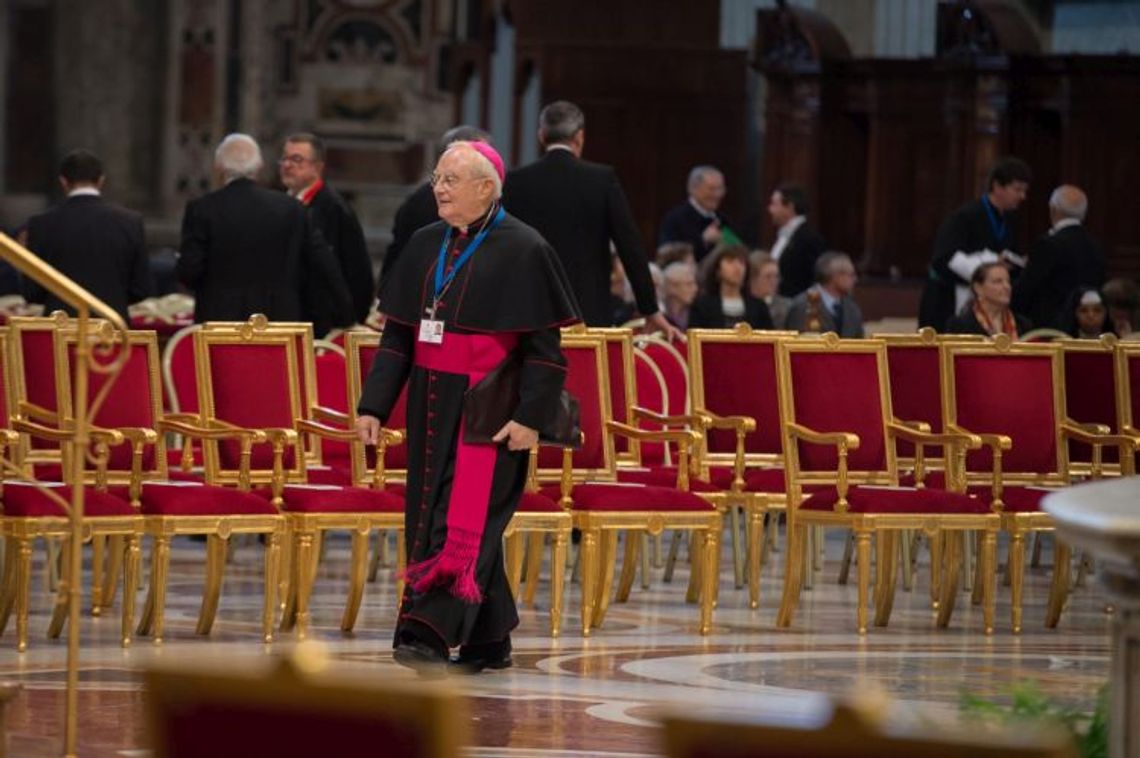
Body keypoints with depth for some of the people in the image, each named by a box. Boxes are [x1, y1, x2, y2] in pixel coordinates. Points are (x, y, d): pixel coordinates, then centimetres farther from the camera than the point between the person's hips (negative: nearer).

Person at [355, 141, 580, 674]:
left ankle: (432, 633, -21)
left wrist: (531, 416, -17)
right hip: (433, 402, 7)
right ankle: (490, 641, 19)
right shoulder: (426, 246, 10)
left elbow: (544, 344, -10)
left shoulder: (521, 250, -8)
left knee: (466, 516, -12)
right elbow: (399, 332, 13)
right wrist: (374, 404, 6)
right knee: (445, 514, 9)